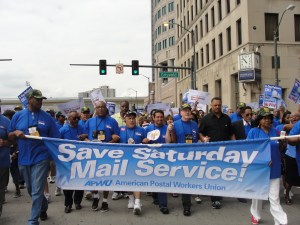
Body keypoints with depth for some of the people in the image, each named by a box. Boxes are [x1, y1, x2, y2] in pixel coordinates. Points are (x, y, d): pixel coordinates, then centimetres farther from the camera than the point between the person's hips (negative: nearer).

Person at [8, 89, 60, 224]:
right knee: (31, 190, 18)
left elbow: (55, 139, 1)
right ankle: (43, 207, 43)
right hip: (24, 159, 3)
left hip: (40, 159, -3)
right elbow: (9, 137, 9)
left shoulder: (47, 117, 0)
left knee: (36, 191, -5)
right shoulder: (18, 116, 4)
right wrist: (15, 133, -13)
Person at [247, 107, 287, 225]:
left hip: (274, 168, 2)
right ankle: (255, 215, 36)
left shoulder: (275, 131, 5)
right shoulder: (253, 132, -5)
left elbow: (279, 149, 15)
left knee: (275, 198, 1)